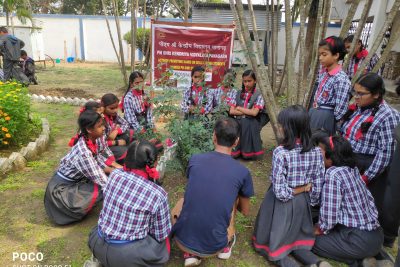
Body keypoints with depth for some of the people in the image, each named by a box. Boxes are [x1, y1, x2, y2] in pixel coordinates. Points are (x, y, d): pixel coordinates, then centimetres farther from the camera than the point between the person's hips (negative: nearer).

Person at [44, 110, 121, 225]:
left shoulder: (92, 139, -12)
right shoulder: (83, 151, -34)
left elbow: (99, 162, 1)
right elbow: (98, 178, -29)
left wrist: (116, 170, -10)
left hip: (76, 179, 8)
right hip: (62, 188, -8)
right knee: (101, 189, -23)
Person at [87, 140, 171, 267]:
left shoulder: (115, 174, -9)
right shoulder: (158, 194, -21)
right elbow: (161, 235, -9)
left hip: (98, 244, 5)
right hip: (125, 255, -5)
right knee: (163, 243, 21)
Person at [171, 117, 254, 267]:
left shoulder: (194, 160, -3)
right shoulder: (242, 172, -6)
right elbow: (245, 212, 11)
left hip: (183, 240, 0)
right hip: (214, 247, 0)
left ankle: (190, 253, 16)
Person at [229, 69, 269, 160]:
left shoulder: (259, 95, -1)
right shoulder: (238, 94, 10)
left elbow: (254, 112, -14)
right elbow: (231, 111, 0)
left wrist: (239, 108, -4)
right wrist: (248, 112, -9)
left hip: (251, 124, -2)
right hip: (238, 123, 2)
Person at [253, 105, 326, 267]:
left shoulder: (280, 152, -25)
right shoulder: (316, 151, -8)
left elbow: (280, 191, -25)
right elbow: (318, 185, -2)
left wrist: (293, 191, -7)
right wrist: (304, 189, 13)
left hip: (282, 204, -5)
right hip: (303, 203, 5)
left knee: (272, 243, 15)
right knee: (297, 239, 26)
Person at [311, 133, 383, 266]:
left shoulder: (333, 174, -22)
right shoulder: (352, 169, 4)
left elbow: (329, 216, -22)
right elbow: (369, 199, 11)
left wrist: (320, 230, -1)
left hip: (361, 241, -8)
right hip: (375, 234, 8)